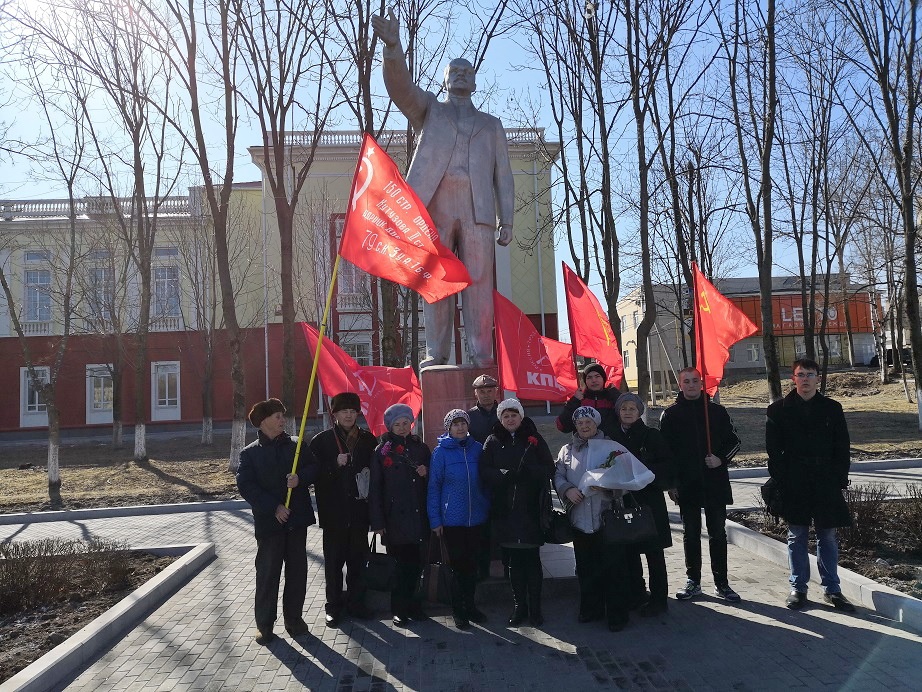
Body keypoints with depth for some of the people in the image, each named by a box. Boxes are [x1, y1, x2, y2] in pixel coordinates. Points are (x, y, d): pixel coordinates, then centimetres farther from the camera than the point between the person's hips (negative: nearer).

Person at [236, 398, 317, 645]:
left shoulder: (296, 445, 6)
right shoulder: (250, 453, -2)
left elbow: (313, 468, 7)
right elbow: (246, 486, -9)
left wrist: (300, 478, -15)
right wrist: (274, 508, -16)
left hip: (297, 518, 3)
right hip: (268, 521, -2)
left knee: (297, 571, 9)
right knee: (267, 573, 4)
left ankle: (294, 617, 24)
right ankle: (264, 623, 17)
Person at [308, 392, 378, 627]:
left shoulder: (368, 439, 7)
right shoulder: (321, 440, 0)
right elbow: (314, 473, -5)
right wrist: (335, 464, -18)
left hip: (359, 509, 2)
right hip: (334, 511, -2)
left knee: (358, 559, 10)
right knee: (334, 560, 6)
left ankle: (356, 602, 24)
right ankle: (334, 605, 19)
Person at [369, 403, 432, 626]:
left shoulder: (420, 448, 10)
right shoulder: (382, 451, 0)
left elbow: (430, 482, 17)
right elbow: (375, 488, -3)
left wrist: (426, 473, -6)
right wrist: (377, 522, -8)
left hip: (416, 515, 3)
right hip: (394, 516, -3)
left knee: (415, 562, 5)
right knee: (398, 564, 1)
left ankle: (411, 604, 21)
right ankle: (399, 609, 15)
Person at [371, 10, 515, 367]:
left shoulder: (491, 125, 26)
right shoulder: (428, 109, 24)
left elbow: (503, 175, 17)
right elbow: (399, 84, 4)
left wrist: (507, 220, 6)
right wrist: (393, 45, -15)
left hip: (478, 209, 1)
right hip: (434, 203, -1)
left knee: (479, 282, -6)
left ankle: (482, 357, -7)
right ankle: (436, 354, -4)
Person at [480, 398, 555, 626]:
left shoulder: (534, 439, 5)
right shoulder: (493, 442, 8)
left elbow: (549, 469, -1)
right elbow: (484, 471, -2)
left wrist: (526, 471, -18)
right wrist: (506, 474, -19)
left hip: (531, 510, -1)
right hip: (505, 510, 1)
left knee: (532, 559, 3)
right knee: (513, 561, 8)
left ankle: (535, 608, 15)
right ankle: (519, 606, 20)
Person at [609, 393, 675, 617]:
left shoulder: (652, 435, -3)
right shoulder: (614, 438, 7)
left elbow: (667, 464, -7)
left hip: (649, 500, -4)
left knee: (654, 552, 1)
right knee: (629, 550, 10)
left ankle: (659, 599, 11)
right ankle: (636, 594, 24)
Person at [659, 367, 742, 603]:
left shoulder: (717, 411, 6)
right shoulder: (671, 414, 2)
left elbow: (734, 441, 10)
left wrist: (721, 459, -9)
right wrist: (671, 483, -5)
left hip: (715, 483, 1)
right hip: (687, 484, -1)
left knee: (718, 534, 7)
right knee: (691, 535, 9)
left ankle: (721, 583, 17)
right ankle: (693, 581, 20)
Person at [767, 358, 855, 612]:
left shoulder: (832, 408, 6)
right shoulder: (778, 410, 1)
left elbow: (842, 448, 7)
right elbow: (773, 450, 0)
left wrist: (840, 478, 0)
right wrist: (780, 480, -6)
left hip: (826, 483, 1)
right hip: (793, 486, -1)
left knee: (828, 536, 8)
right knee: (797, 536, 7)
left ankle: (832, 589, 19)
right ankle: (798, 588, 17)